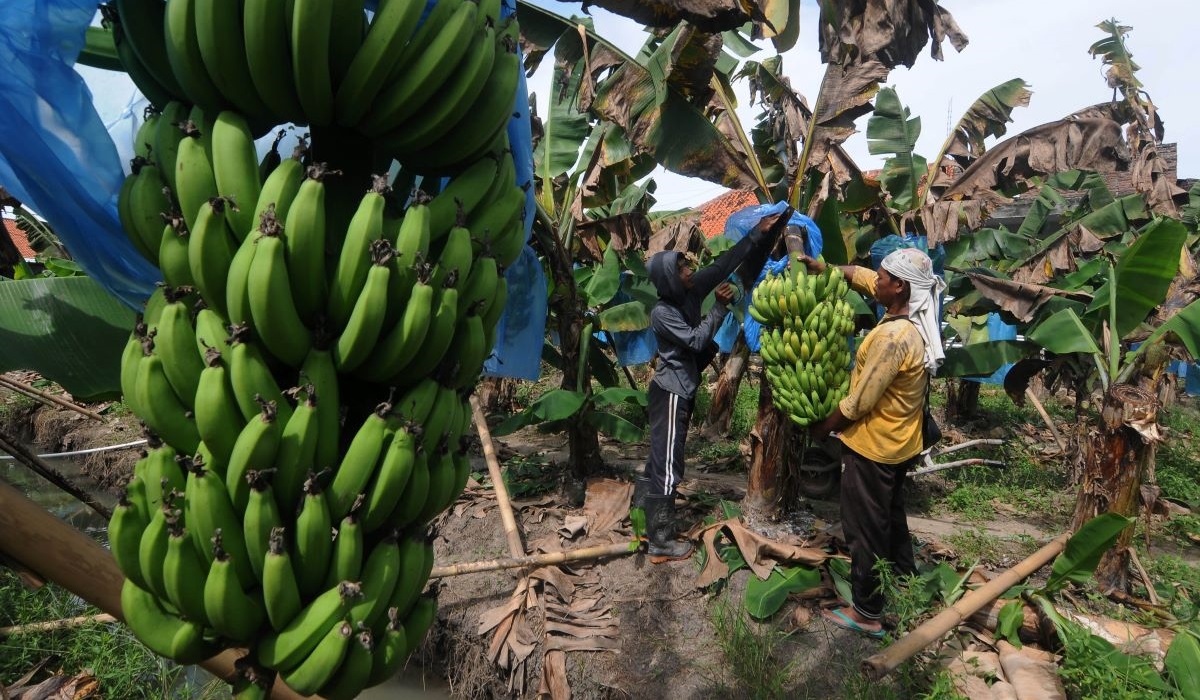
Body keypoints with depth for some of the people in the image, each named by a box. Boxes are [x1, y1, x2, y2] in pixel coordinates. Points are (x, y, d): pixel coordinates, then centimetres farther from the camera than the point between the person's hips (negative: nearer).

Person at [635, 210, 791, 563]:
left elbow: (725, 263, 3)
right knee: (668, 465, -3)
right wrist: (719, 308, -19)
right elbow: (696, 340, -22)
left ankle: (641, 506, 36)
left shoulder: (692, 291, 1)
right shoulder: (662, 312, -19)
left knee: (661, 456, 20)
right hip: (672, 391, -9)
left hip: (682, 387, 9)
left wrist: (758, 232, 1)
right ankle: (661, 544, 5)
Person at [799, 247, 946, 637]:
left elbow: (858, 403, -25)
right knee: (891, 517, 25)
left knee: (864, 529, 5)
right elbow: (861, 276, 11)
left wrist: (822, 428, -10)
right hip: (901, 443, 9)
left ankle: (867, 613, 19)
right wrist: (821, 267, 6)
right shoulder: (917, 320, -2)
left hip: (872, 447, -9)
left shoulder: (892, 337, -30)